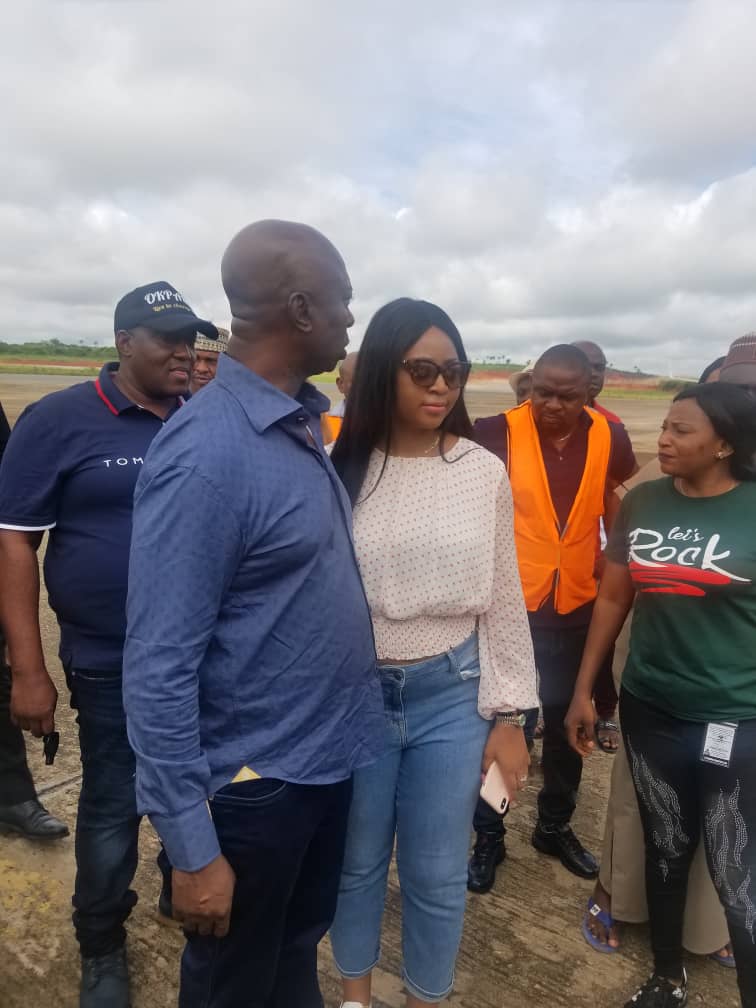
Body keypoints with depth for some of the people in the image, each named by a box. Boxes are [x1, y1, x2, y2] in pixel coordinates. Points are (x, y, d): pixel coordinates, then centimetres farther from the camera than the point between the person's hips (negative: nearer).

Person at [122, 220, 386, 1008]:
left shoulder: (302, 424, 1)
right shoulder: (205, 454, -25)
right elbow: (160, 668, -23)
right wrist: (191, 849, -18)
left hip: (326, 757, 7)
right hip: (253, 783, -7)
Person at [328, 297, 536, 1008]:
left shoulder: (485, 474, -4)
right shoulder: (339, 469, -7)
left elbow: (503, 601, 1)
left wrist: (507, 715, 2)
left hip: (451, 694, 1)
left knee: (437, 872, 16)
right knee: (356, 859, 20)